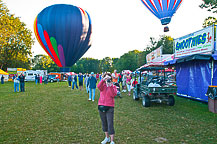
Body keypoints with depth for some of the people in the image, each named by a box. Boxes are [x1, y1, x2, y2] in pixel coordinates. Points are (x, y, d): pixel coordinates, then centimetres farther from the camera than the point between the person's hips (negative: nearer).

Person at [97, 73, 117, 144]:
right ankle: (107, 137, 34)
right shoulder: (102, 86, 6)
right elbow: (98, 86, -19)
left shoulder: (113, 86, 3)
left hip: (110, 107, -3)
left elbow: (114, 95, -15)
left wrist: (110, 86, -24)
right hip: (101, 106, 3)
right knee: (104, 123, 15)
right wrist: (104, 79, -32)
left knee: (110, 124, -5)